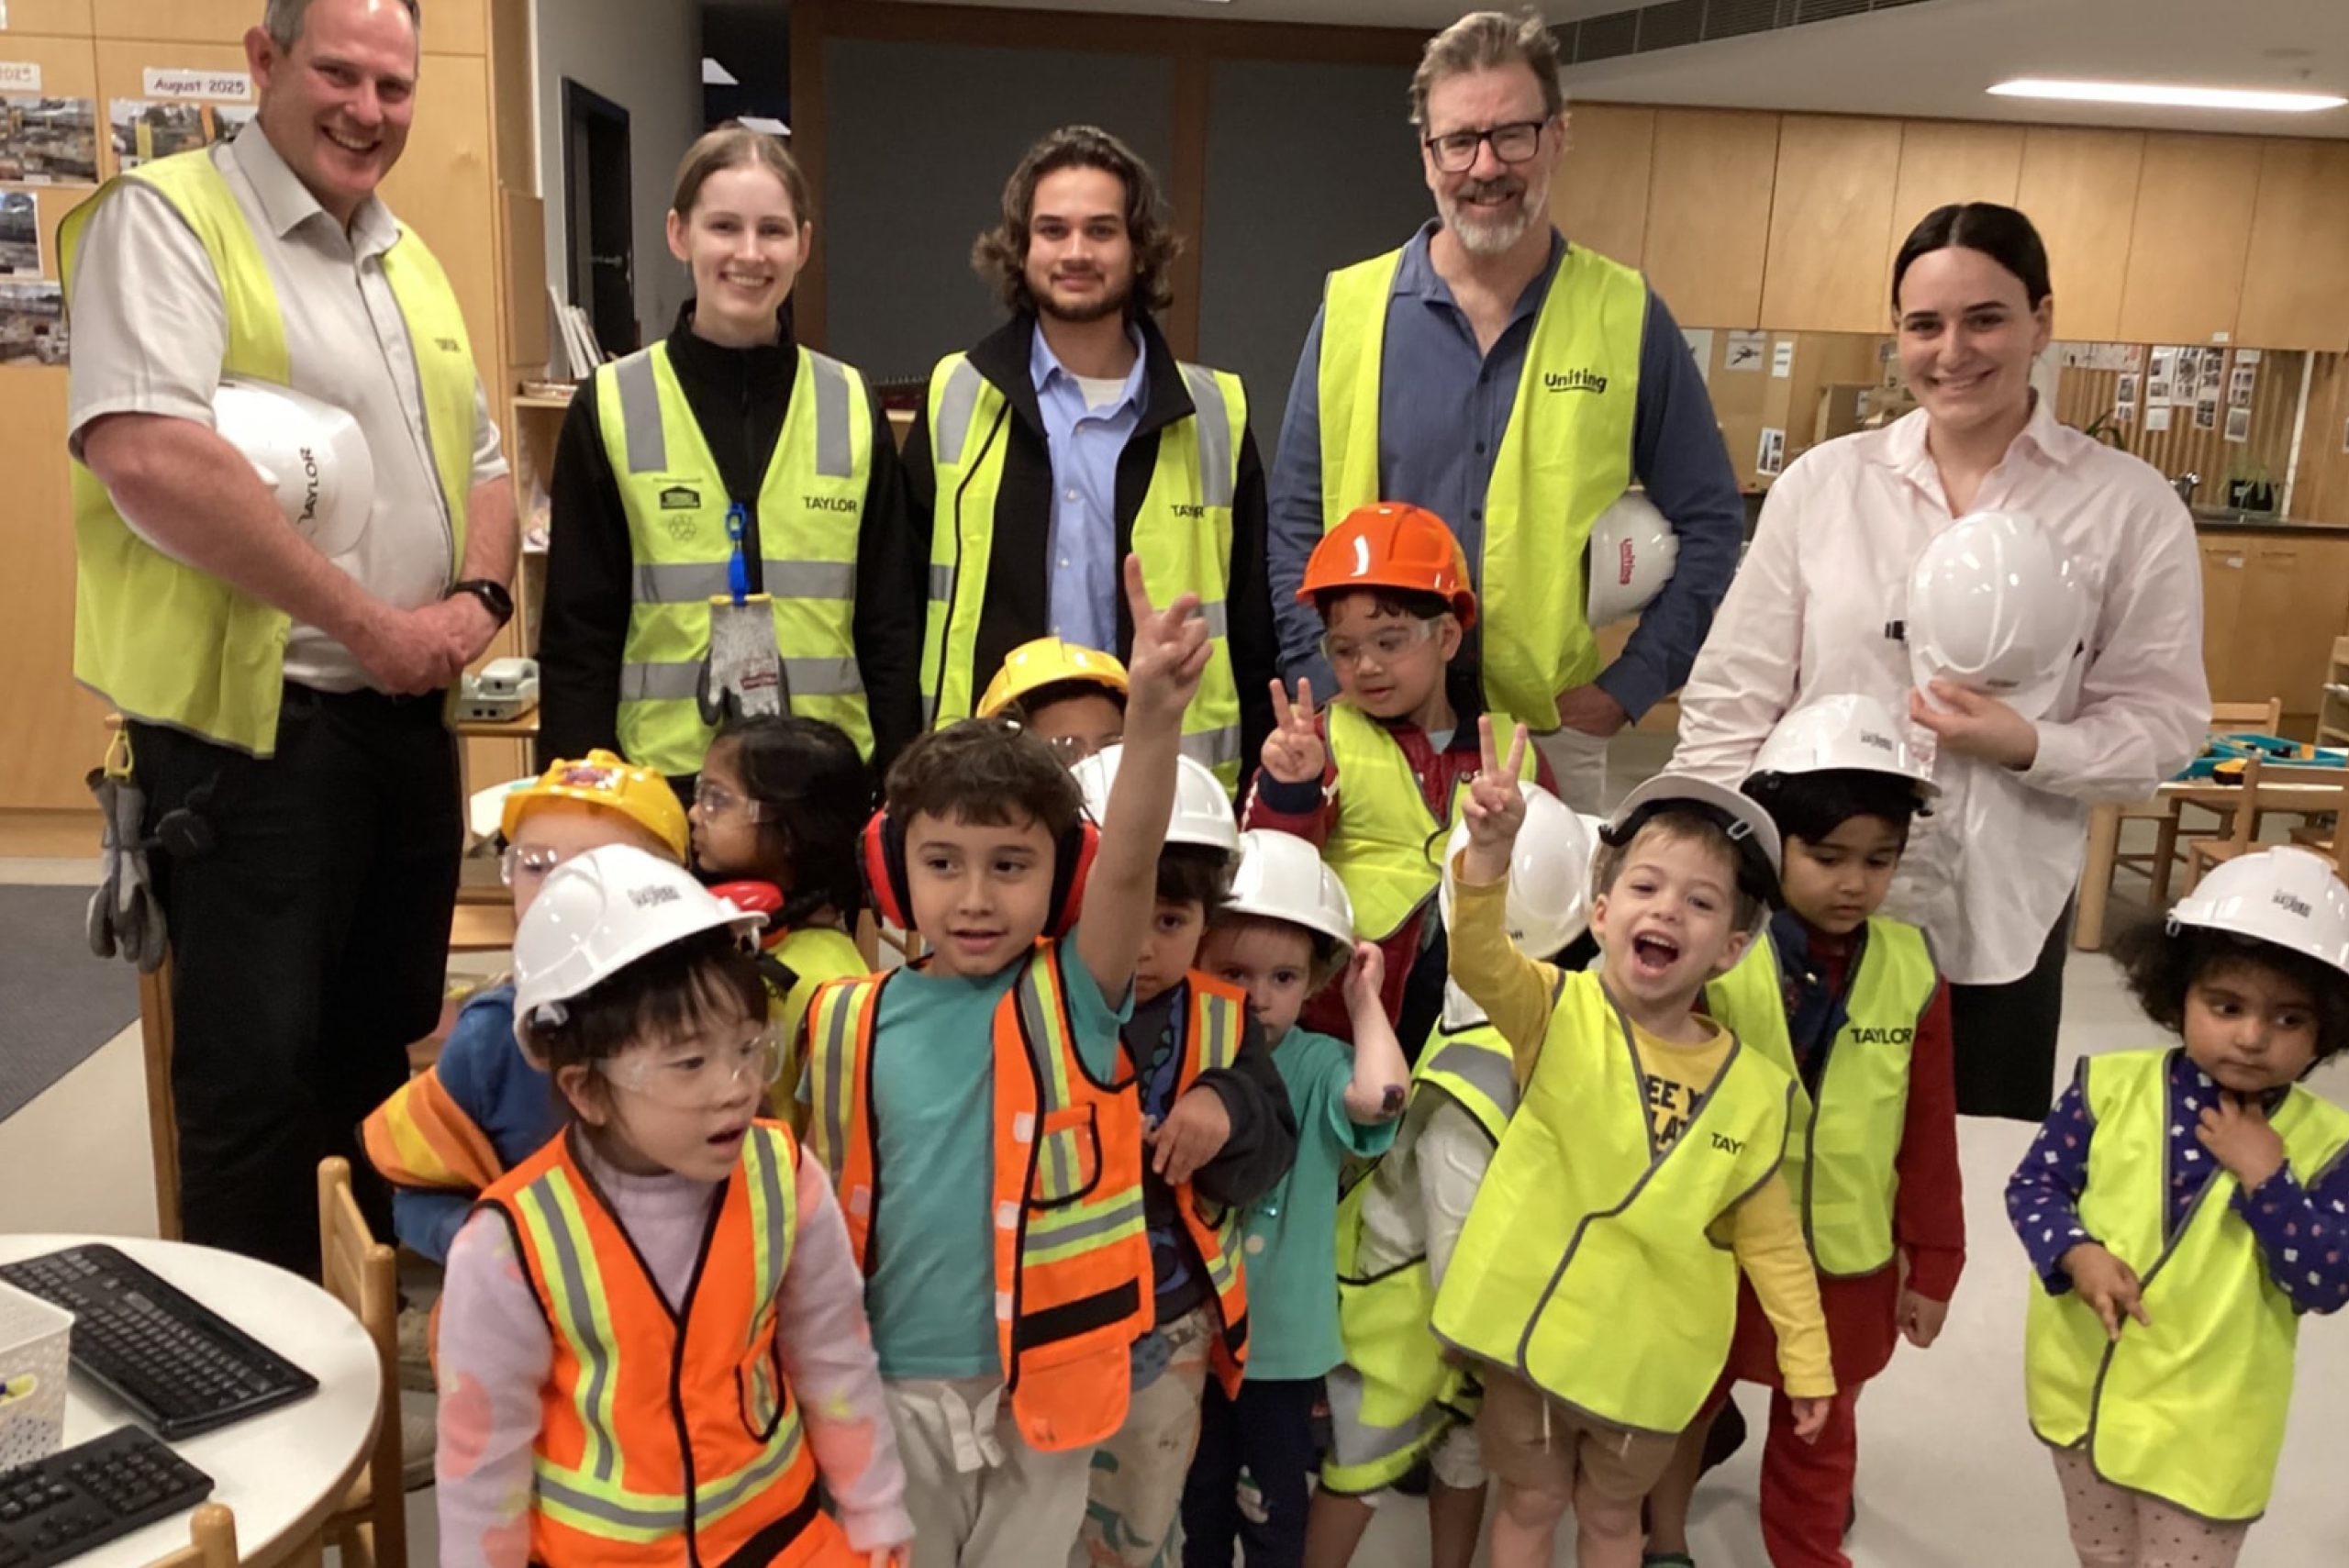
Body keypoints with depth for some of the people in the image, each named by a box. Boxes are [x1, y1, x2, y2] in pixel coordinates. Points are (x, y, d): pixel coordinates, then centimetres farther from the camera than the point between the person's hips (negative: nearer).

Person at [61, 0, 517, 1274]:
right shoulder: (164, 218, -7)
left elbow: (480, 459, 21)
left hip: (407, 718, 8)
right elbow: (146, 457, -23)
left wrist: (480, 594, -1)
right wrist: (367, 623, -19)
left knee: (384, 1050, 17)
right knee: (257, 1074, -1)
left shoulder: (407, 259, 17)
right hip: (249, 726, -7)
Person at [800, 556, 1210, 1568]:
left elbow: (1129, 864, -28)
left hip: (1044, 1376, 0)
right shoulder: (849, 1023, -6)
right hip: (896, 1383, 1)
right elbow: (824, 1195, 5)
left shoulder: (1074, 998, -10)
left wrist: (1153, 717, -44)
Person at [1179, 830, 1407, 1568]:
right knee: (1196, 1500, 22)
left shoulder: (1318, 1066, -13)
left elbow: (1379, 1095, -34)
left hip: (1282, 1334, -2)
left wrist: (1366, 999, -21)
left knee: (1274, 1507, 17)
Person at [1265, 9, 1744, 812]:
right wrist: (1323, 690, -6)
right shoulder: (1351, 310, -1)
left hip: (1557, 731, 0)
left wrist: (1632, 682, -4)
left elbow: (1708, 522, 4)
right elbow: (1298, 522, 3)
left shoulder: (1627, 316, -1)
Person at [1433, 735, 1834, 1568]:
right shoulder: (1558, 1014, -12)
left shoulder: (1755, 1088, -6)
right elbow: (1478, 960, -33)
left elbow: (1770, 1237, 3)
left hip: (1648, 1355, 1)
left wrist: (1806, 1360, 4)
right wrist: (1489, 851, -50)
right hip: (1530, 1327, -1)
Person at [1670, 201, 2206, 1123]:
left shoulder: (2130, 506, -1)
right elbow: (1730, 701, 1)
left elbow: (2162, 723, 0)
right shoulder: (1820, 483, 1)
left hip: (2001, 924, 0)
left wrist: (2031, 748, -19)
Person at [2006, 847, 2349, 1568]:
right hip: (2084, 1387, 2)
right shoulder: (2110, 1087, -11)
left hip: (2206, 1427, -1)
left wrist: (2266, 1179, -26)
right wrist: (2076, 1253, -23)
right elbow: (2033, 1185, -5)